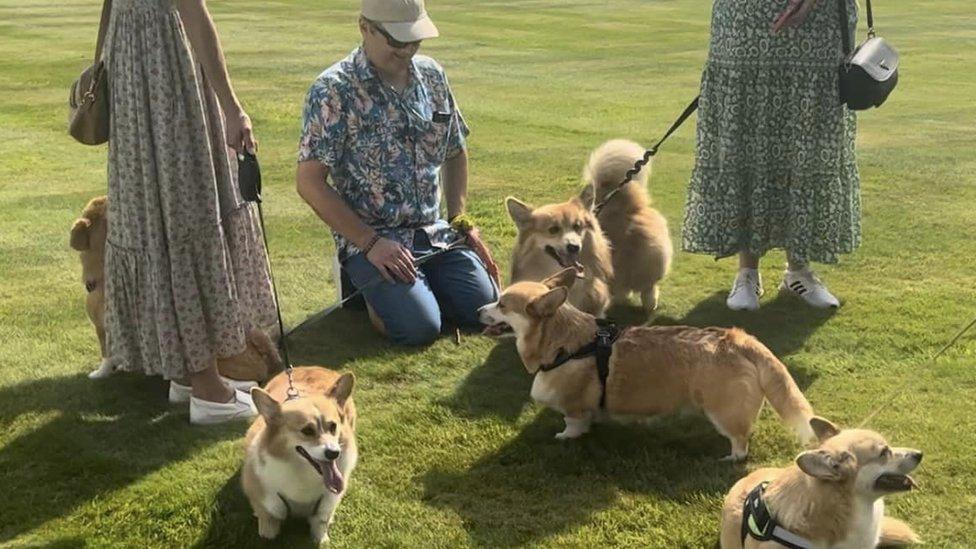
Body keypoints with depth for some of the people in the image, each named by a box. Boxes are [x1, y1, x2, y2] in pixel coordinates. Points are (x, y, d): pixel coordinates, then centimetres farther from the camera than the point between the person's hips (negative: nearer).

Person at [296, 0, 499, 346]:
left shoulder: (432, 76, 5)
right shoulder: (333, 91, -13)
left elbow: (455, 153, 18)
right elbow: (309, 182, -14)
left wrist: (461, 221, 5)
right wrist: (371, 243, -17)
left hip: (435, 233, 5)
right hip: (369, 239, -5)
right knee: (420, 327, -23)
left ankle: (418, 281, 16)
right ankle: (367, 283, 7)